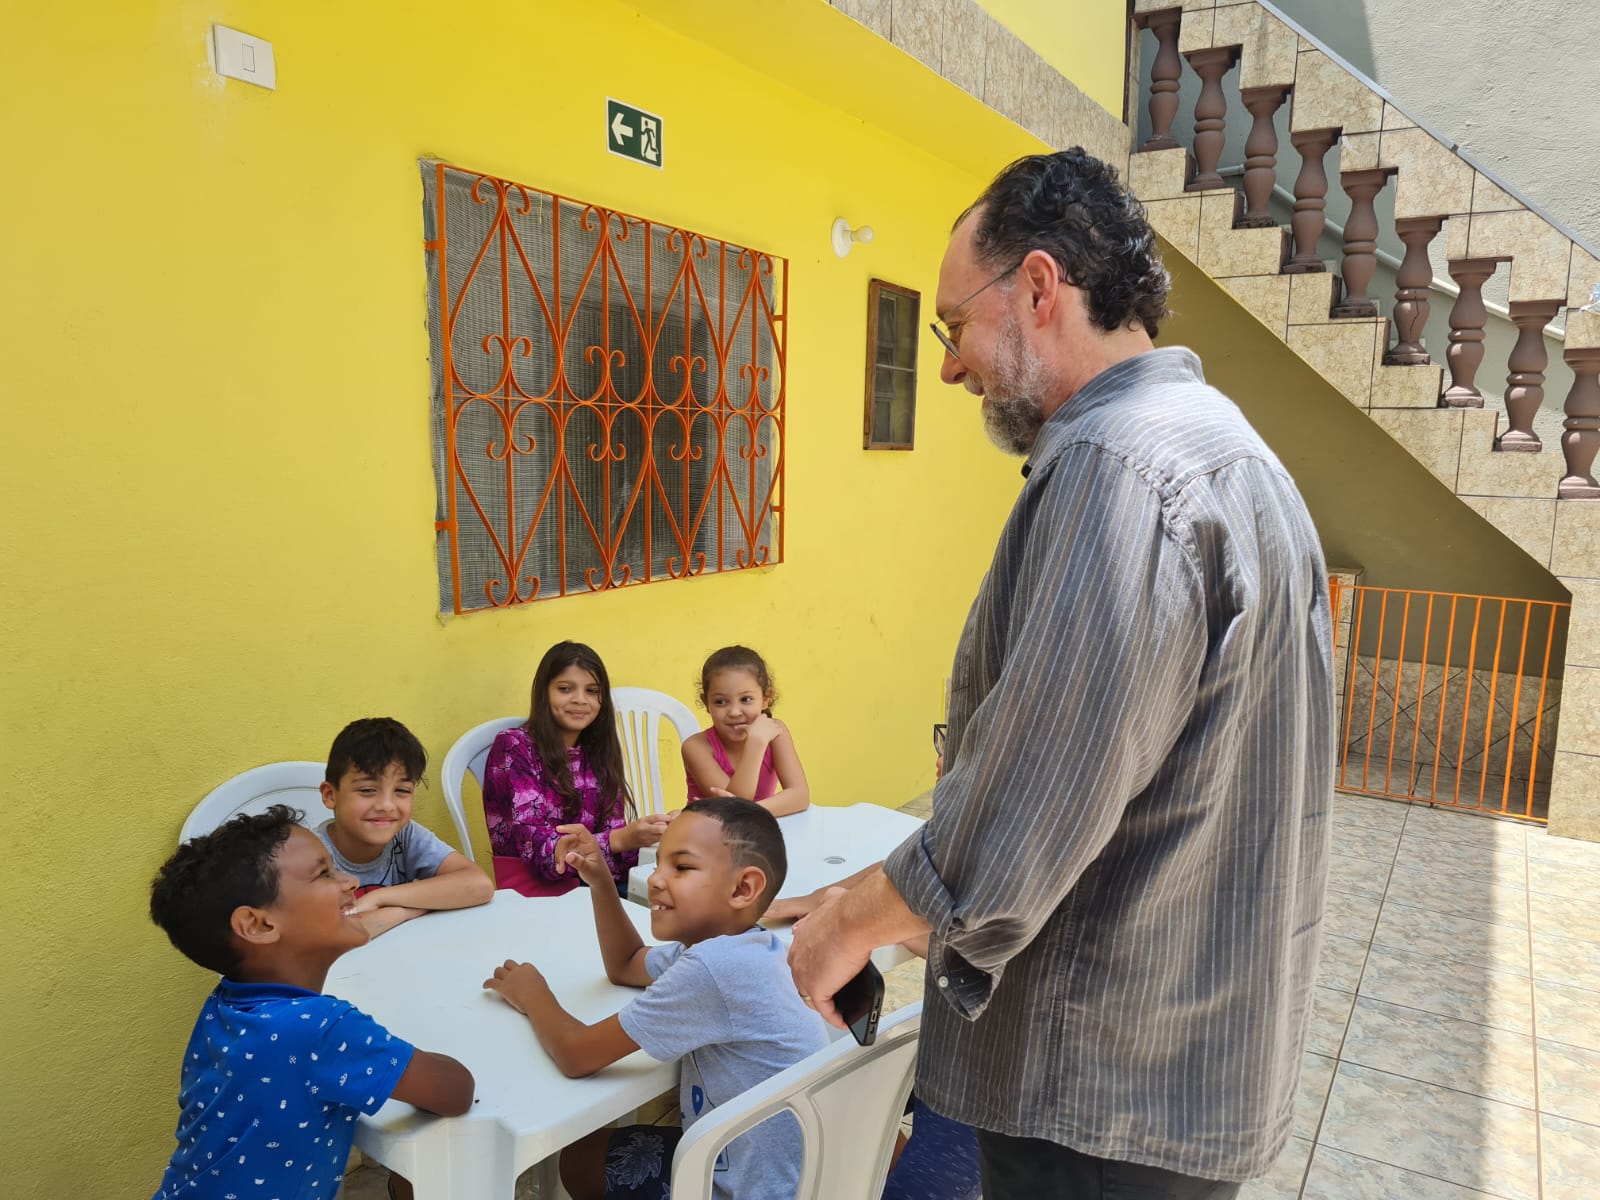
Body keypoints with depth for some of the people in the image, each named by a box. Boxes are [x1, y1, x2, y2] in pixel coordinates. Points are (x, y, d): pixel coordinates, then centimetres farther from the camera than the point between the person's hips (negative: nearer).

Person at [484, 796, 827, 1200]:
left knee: (584, 1159, 9)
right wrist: (599, 880, 2)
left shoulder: (715, 967, -31)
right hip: (731, 1158, 8)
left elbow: (576, 1054, -23)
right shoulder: (728, 947, -1)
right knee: (581, 1157, 18)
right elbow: (625, 967, 18)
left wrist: (533, 996, -1)